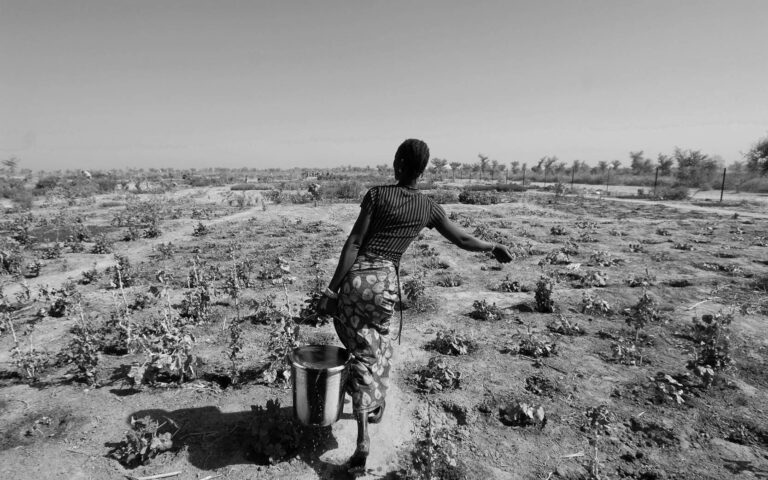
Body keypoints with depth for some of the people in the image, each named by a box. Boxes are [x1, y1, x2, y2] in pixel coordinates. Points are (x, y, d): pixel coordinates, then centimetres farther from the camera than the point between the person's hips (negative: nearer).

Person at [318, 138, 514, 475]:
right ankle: (377, 404, 48)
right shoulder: (428, 207, 7)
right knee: (380, 343, 29)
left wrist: (331, 290, -6)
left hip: (355, 279, -2)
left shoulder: (377, 194, -2)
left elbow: (353, 243, -7)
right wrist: (495, 247, 36)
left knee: (364, 354, 9)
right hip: (386, 283, 2)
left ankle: (363, 436, 0)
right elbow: (463, 240, 17)